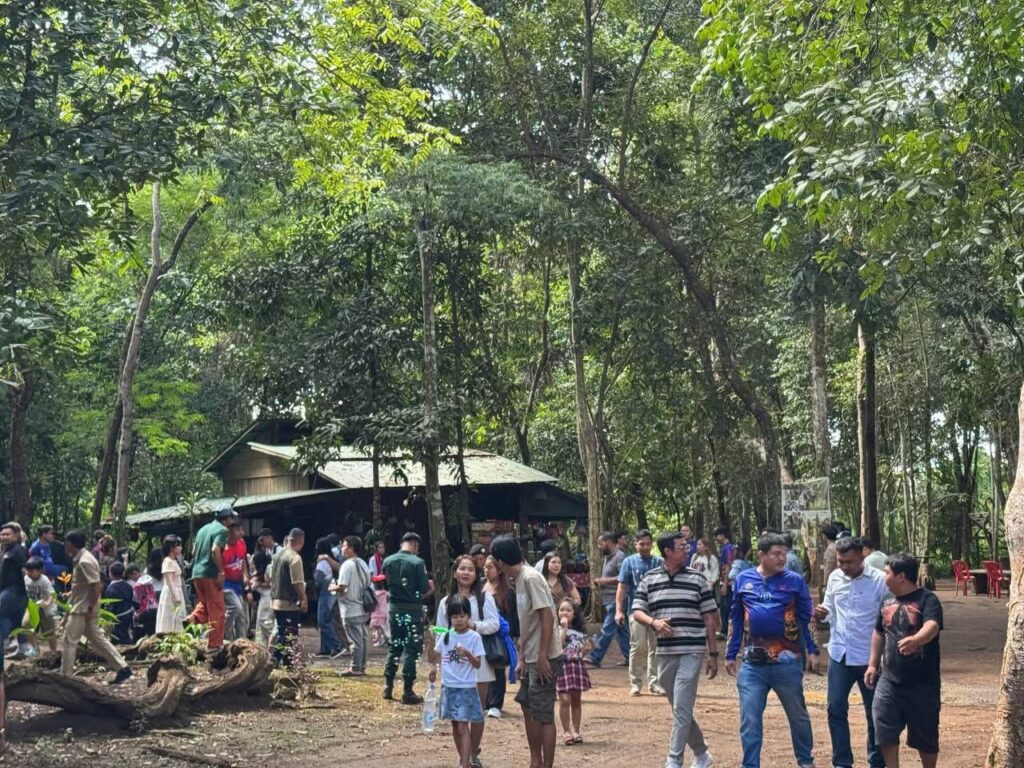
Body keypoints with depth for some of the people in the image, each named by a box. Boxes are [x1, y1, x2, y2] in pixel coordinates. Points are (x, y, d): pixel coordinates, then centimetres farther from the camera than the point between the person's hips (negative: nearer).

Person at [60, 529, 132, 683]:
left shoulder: (84, 561, -19)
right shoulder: (82, 558, 12)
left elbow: (97, 587, -23)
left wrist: (90, 608, -21)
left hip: (82, 609, -10)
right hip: (81, 608, 10)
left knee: (68, 642, -1)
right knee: (97, 639, 10)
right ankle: (122, 668, 8)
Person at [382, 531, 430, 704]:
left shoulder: (388, 561, 1)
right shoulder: (418, 562, -13)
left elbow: (385, 584, 8)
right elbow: (424, 589, -12)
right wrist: (430, 585, 9)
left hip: (393, 607, 5)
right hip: (412, 609, -5)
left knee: (393, 647, 17)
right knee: (411, 650, 1)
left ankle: (388, 687, 20)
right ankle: (408, 692, 1)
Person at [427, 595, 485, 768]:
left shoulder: (474, 637, -8)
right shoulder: (445, 636, 4)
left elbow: (478, 664, -9)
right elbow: (433, 658, 6)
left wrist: (467, 653, -27)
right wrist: (431, 641, -9)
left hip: (466, 688, -5)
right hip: (448, 686, 5)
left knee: (463, 727, -11)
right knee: (455, 726, 14)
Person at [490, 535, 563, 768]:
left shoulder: (530, 578, -17)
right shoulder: (519, 580, 11)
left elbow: (547, 617, -21)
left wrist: (542, 657, -21)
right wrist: (522, 658, 15)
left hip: (544, 658, -10)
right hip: (532, 658, 10)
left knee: (544, 714, -3)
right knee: (528, 706, 17)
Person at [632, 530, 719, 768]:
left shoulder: (697, 579, 1)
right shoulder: (649, 579, 5)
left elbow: (709, 618, 4)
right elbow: (637, 612, 5)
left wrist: (713, 654, 2)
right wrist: (653, 622, -16)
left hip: (691, 652, -3)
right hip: (664, 653, 3)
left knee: (681, 709, -9)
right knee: (680, 709, 13)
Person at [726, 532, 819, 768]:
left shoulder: (795, 581, -2)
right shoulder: (743, 580, 4)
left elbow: (807, 619, 3)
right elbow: (737, 620, 11)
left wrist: (812, 651, -5)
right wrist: (730, 654, 11)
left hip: (787, 662, -1)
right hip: (752, 663, 1)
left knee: (798, 715, 15)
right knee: (749, 720, 1)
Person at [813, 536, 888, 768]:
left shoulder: (880, 580, -12)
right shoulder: (834, 578, 2)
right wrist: (822, 615, -11)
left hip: (869, 657, -4)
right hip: (839, 654, 4)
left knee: (875, 713, 9)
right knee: (836, 709, 3)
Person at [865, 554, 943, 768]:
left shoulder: (927, 599, -12)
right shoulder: (887, 601, 9)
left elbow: (931, 627, -30)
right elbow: (879, 633, 21)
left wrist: (914, 640, -50)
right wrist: (873, 664, 19)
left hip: (922, 682, -5)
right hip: (889, 680, 5)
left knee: (925, 734, 7)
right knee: (885, 730, 4)